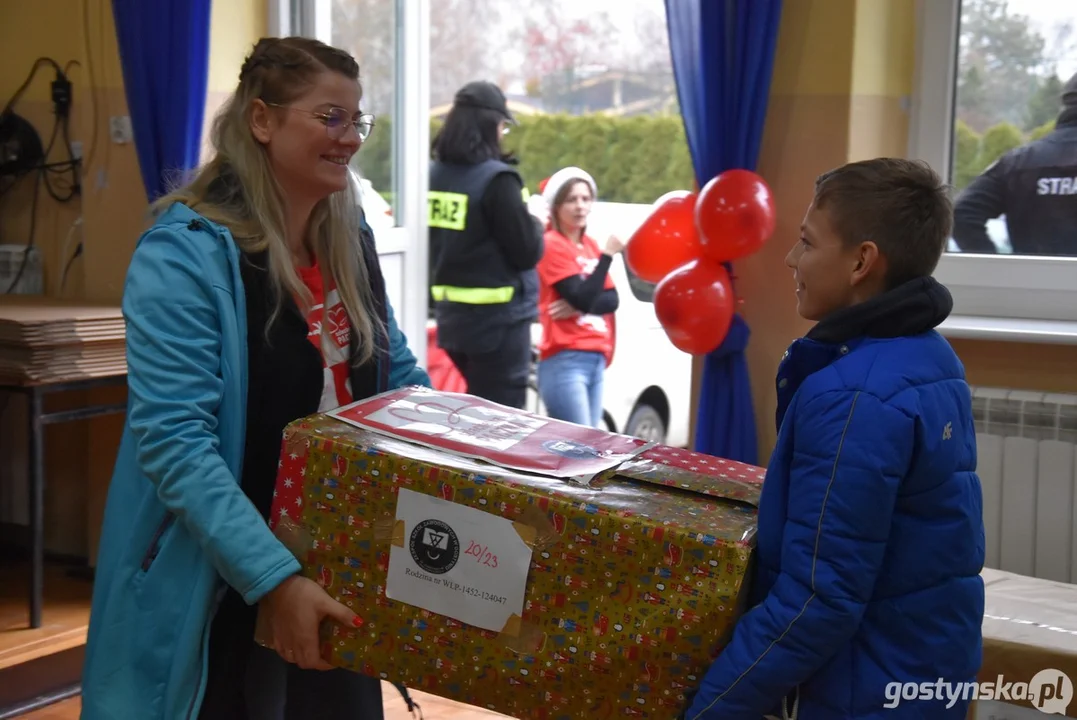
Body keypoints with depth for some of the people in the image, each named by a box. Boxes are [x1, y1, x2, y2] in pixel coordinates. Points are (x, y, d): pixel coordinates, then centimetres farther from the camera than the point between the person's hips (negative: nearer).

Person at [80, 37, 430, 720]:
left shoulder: (349, 238, 5)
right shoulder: (186, 252, -19)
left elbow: (396, 374, 15)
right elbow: (175, 445, -25)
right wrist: (274, 578, -32)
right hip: (223, 584, -7)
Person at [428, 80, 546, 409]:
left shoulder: (435, 174, 4)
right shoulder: (497, 179, -18)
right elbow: (526, 253, -17)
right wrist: (536, 221, 3)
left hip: (452, 315, 7)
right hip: (498, 318, -7)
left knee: (478, 410, 24)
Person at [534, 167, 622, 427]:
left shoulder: (590, 245, 16)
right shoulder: (552, 245, -6)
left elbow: (611, 300, 8)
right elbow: (582, 297, -16)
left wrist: (580, 306, -10)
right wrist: (608, 255, -17)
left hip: (595, 359, 8)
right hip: (565, 361, -8)